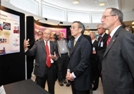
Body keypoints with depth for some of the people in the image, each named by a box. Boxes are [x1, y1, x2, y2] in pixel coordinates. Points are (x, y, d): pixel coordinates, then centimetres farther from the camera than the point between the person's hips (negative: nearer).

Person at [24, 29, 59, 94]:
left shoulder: (54, 44, 6)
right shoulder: (37, 43, 0)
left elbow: (57, 56, 7)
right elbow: (31, 53, -10)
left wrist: (55, 57, -15)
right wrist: (26, 48, -29)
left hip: (51, 70, 2)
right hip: (41, 70, -2)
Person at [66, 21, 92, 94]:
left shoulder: (85, 42, -16)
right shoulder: (74, 41, 12)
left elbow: (84, 62, -22)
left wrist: (74, 74, -15)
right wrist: (69, 71, 1)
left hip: (81, 79, -7)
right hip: (73, 78, 8)